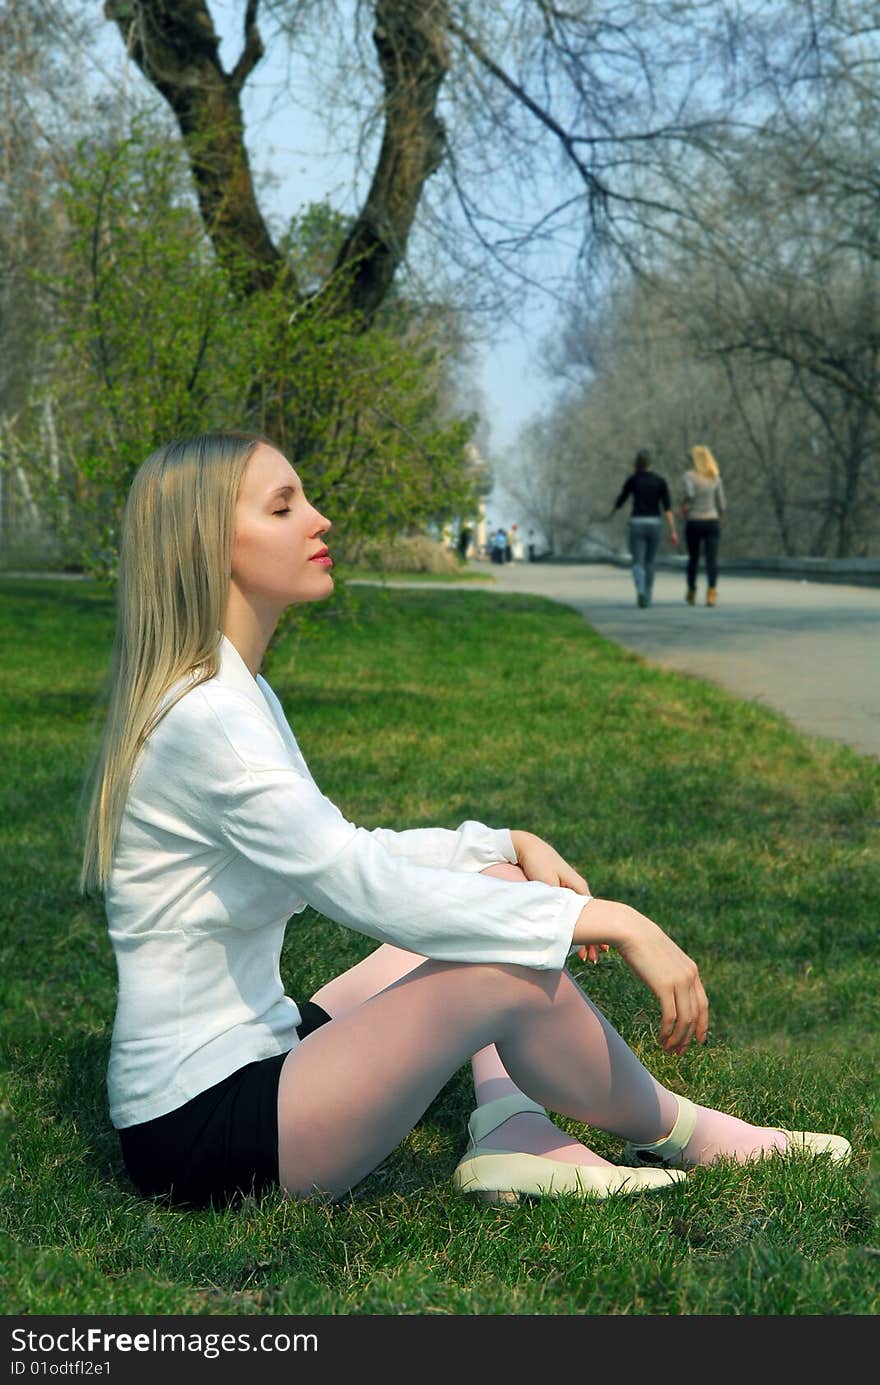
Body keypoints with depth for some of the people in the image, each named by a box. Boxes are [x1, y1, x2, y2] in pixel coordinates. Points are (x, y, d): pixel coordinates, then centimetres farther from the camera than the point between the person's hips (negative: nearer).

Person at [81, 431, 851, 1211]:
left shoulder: (237, 694, 11)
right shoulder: (207, 720, -21)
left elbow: (339, 855, 18)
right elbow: (367, 891, -27)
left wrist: (511, 845, 5)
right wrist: (611, 923, -24)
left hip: (256, 1049, 10)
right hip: (200, 1129, -10)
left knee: (494, 877, 12)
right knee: (510, 970, -22)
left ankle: (510, 1136, -7)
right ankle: (675, 1136, 5)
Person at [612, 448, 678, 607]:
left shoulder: (631, 480, -3)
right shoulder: (660, 481, -1)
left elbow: (619, 503, 5)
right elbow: (667, 507, -8)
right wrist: (673, 532, -10)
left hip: (637, 525, -2)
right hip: (654, 525, 2)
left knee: (638, 564, -2)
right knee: (650, 562, 21)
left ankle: (641, 591, -32)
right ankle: (647, 598, 24)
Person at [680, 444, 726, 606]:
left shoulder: (689, 475, -5)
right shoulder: (715, 478, 6)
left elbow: (689, 493, -25)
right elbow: (721, 503, 7)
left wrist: (684, 506, -5)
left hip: (693, 523, -1)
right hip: (712, 522, 1)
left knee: (693, 558, 16)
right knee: (712, 559, -6)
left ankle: (691, 593, 29)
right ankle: (711, 593, -23)